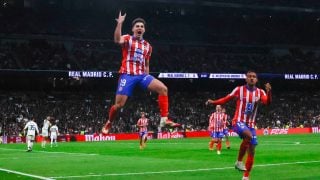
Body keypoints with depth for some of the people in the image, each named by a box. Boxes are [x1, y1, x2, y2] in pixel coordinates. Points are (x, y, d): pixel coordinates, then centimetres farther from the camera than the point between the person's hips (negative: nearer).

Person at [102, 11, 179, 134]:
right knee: (119, 105, -8)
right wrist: (119, 23, -31)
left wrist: (147, 79, 18)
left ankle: (164, 119, -15)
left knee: (163, 89, -16)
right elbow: (117, 40, -23)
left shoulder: (147, 46, 17)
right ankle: (108, 123, 21)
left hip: (142, 75, 4)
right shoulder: (127, 39, 3)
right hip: (127, 75, -4)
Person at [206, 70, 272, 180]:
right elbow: (226, 99, 3)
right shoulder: (239, 89, -4)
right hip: (238, 121, -4)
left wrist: (269, 92, -33)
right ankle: (239, 162, -19)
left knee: (252, 150, 2)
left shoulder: (260, 92, 3)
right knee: (248, 135, -36)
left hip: (251, 124, 5)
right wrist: (213, 102, -12)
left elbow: (267, 102, -14)